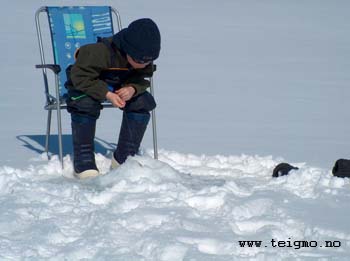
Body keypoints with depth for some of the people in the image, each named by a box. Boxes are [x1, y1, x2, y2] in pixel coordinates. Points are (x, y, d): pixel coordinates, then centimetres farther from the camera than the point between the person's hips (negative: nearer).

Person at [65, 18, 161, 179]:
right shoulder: (100, 52, -36)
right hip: (85, 86, -5)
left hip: (119, 87, 5)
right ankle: (83, 163, -26)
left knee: (143, 101, -17)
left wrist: (132, 89, -31)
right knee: (85, 104, -36)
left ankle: (124, 158, -5)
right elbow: (80, 77, -30)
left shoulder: (145, 61, -17)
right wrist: (107, 95, -39)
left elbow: (140, 79, -5)